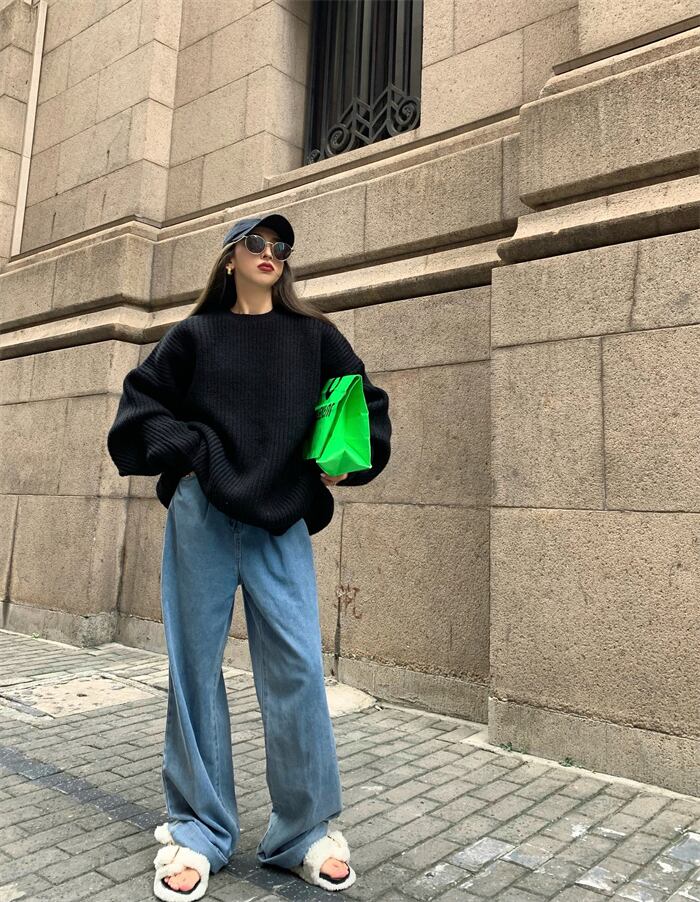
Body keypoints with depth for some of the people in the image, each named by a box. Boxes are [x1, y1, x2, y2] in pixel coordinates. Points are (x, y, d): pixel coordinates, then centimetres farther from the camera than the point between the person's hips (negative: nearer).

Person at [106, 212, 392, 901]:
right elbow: (141, 406, 9)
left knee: (297, 668, -4)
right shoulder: (194, 335, 13)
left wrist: (347, 461, 2)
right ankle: (198, 830, 18)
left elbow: (367, 405, 17)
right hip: (201, 516, 0)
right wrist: (187, 452, -5)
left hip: (281, 521, 0)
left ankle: (305, 831, 12)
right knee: (195, 665, 4)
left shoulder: (314, 336, 14)